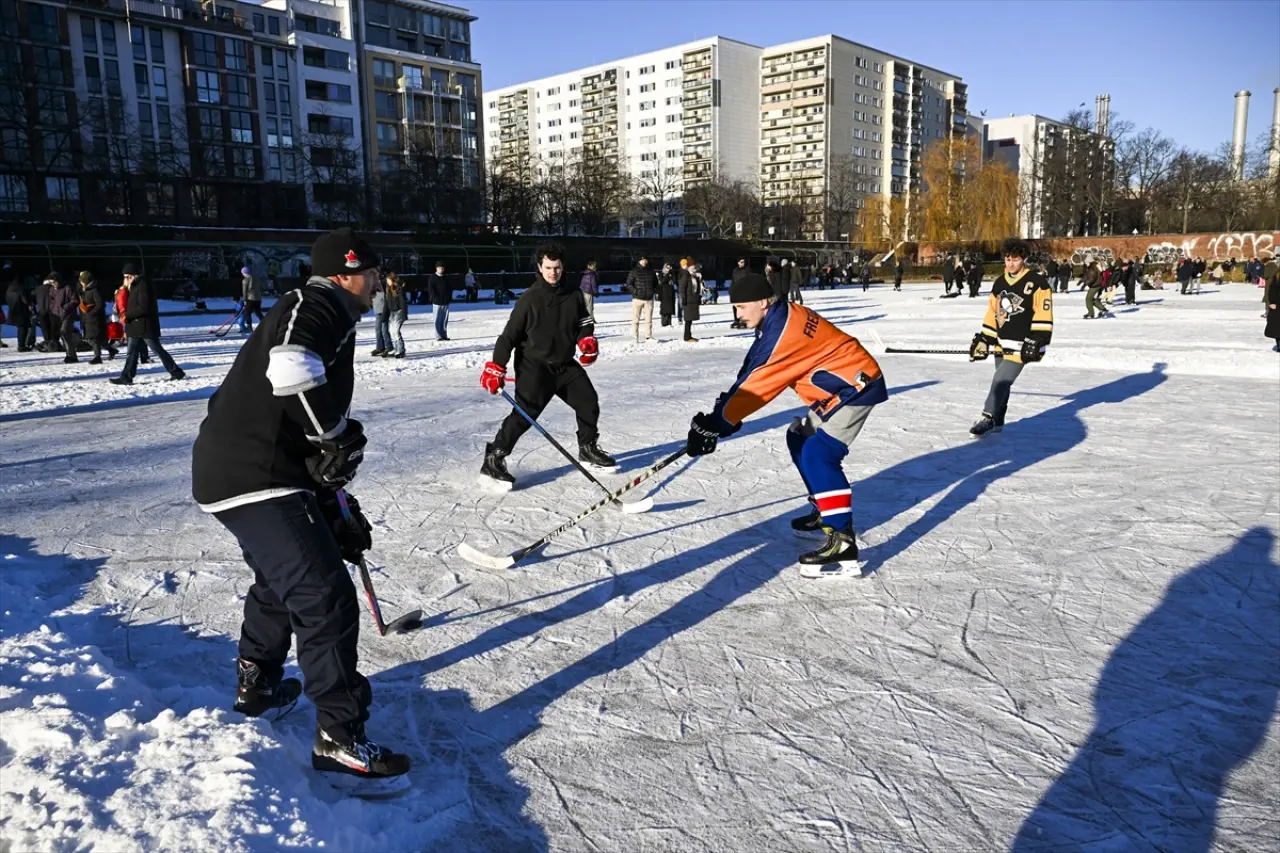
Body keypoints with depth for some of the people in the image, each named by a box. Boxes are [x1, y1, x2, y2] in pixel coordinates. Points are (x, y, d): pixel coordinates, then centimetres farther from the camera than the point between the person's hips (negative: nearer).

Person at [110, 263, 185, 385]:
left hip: (146, 326, -10)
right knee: (132, 352, 8)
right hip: (136, 326, 10)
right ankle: (126, 377, 10)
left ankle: (176, 372, 6)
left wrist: (127, 315, -17)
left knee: (157, 350, -2)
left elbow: (143, 307, -23)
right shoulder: (135, 286, 15)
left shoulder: (143, 285, -16)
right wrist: (127, 316, 8)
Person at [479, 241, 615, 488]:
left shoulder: (574, 295, 2)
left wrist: (587, 340, -3)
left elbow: (584, 322, 18)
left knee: (589, 402, 7)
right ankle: (493, 461, -11)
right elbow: (510, 334, -11)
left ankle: (588, 449, 30)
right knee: (525, 413, -17)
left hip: (565, 363, 6)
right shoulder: (529, 299, -13)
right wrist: (496, 366, -16)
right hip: (533, 364, -6)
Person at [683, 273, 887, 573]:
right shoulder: (779, 319, 6)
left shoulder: (784, 330, -26)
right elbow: (751, 373, 9)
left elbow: (758, 383, -27)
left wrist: (717, 423, -24)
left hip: (855, 384, -11)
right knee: (800, 439, 18)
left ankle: (842, 538, -21)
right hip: (839, 383, 11)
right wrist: (723, 415, 4)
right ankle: (826, 509, 28)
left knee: (818, 453, -20)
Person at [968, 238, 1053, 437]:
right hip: (1001, 343, 7)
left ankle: (988, 418, -6)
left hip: (1021, 345, -6)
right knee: (1002, 382, 15)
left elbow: (1043, 316, -12)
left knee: (1001, 380, -13)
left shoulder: (1036, 282, -10)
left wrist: (1035, 343, -18)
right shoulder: (999, 282, 10)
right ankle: (997, 421, 25)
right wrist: (983, 339, 11)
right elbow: (991, 314, 16)